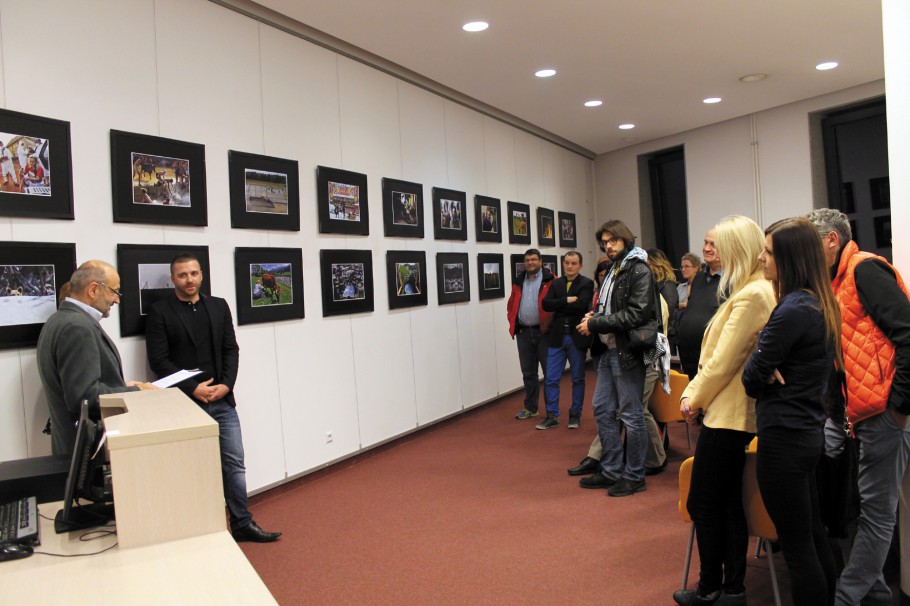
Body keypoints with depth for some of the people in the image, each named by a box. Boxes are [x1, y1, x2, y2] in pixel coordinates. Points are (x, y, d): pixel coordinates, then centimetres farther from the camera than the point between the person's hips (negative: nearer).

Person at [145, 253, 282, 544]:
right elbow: (158, 360, -6)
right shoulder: (160, 312, -2)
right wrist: (192, 388, -13)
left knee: (234, 463, 7)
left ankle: (242, 523, 19)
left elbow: (231, 349, 8)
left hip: (222, 401, 4)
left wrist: (226, 384, -6)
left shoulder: (219, 306, 10)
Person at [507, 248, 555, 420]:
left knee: (549, 372, 4)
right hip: (523, 332, 5)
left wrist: (552, 325, -12)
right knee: (528, 372, 11)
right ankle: (530, 407, 22)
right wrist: (512, 322, 8)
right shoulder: (518, 282, 13)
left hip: (543, 332, -5)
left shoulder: (550, 280, -4)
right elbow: (511, 304, 20)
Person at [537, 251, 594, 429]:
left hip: (577, 337, -3)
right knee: (551, 379, 1)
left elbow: (582, 305, -19)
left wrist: (559, 305, -10)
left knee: (578, 379, 9)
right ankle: (552, 416, 10)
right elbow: (546, 304, -4)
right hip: (557, 337, 3)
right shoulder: (556, 283, 11)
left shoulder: (586, 283, -2)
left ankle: (575, 414, 22)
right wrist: (566, 301, -14)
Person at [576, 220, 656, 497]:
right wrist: (595, 316, 4)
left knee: (631, 415, 1)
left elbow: (636, 315, -22)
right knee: (602, 410, 13)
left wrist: (595, 324, -18)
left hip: (628, 351, -9)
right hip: (608, 350, 9)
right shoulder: (613, 270, 15)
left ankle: (634, 476, 15)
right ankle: (611, 471, 25)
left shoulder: (639, 271, -12)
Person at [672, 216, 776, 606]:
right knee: (728, 502, 16)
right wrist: (694, 393, 7)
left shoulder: (751, 296, -20)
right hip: (734, 413, 10)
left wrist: (694, 398, -5)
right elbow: (717, 354, 12)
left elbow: (723, 361, -19)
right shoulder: (760, 291, 12)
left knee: (703, 503, 3)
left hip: (726, 414, -10)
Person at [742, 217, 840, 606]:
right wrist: (773, 375, -3)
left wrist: (759, 379, 3)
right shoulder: (822, 304, 8)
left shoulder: (793, 309, -21)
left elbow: (751, 378, -16)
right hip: (809, 430, 10)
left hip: (784, 436, -10)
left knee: (797, 546, 3)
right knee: (815, 537, 21)